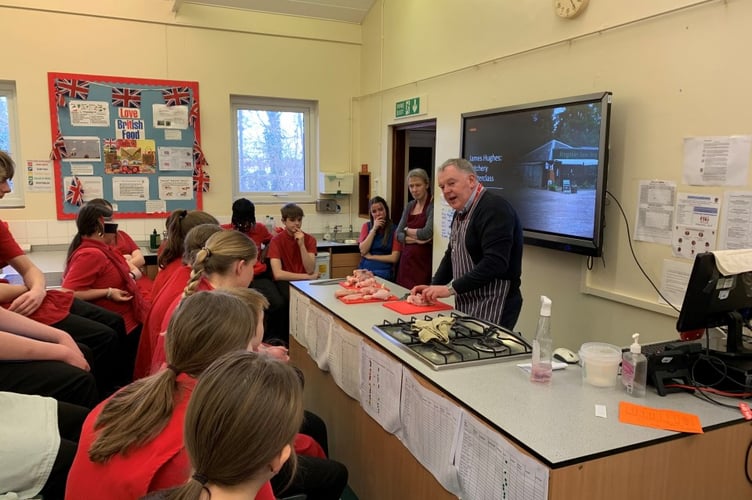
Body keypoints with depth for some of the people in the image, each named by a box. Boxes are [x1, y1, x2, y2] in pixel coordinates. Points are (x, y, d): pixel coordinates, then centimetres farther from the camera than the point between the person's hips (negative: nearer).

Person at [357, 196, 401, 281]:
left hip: (384, 273, -2)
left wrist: (371, 256, -3)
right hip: (365, 270, 2)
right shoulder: (366, 226, 11)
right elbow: (363, 251, -2)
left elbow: (394, 258, -6)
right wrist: (374, 229, -6)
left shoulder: (394, 229, 0)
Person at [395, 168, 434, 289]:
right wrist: (417, 239, -12)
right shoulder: (410, 206, 12)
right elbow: (398, 235, 6)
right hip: (406, 259, 7)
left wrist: (408, 231, -3)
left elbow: (427, 233, -21)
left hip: (423, 261, -6)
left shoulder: (432, 206, -9)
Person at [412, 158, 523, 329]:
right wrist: (434, 286, 4)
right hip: (466, 306, 9)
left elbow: (495, 263, -27)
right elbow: (451, 255, 19)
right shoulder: (461, 212, 14)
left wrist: (451, 289, -23)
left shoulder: (494, 209, -18)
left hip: (493, 310, -9)